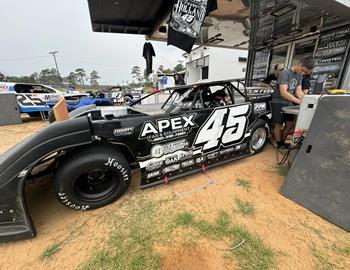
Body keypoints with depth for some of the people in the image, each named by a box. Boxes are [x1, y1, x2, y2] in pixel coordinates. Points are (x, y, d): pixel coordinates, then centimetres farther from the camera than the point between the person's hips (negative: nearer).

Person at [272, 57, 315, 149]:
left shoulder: (299, 75, 9)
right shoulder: (285, 74, -16)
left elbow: (299, 91, 7)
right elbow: (283, 93, -26)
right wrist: (299, 101, -30)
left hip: (289, 103, 8)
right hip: (278, 103, -8)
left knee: (290, 123, 8)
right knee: (279, 124, -4)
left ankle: (282, 142, 21)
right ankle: (279, 145, 6)